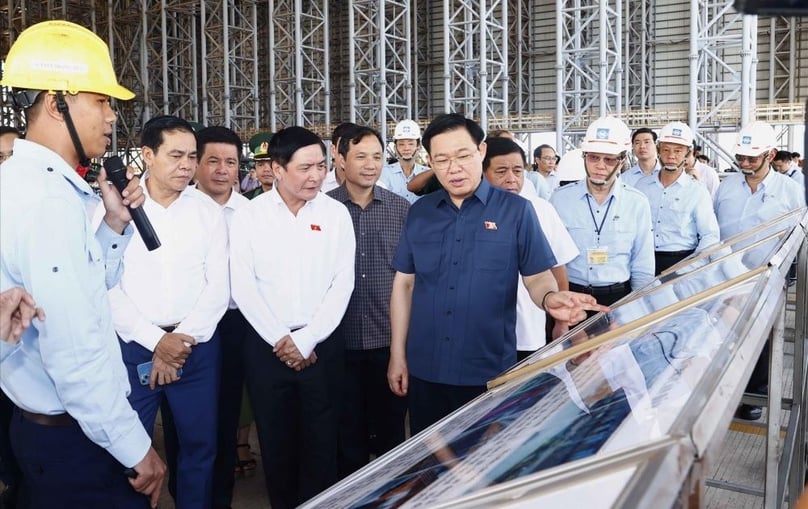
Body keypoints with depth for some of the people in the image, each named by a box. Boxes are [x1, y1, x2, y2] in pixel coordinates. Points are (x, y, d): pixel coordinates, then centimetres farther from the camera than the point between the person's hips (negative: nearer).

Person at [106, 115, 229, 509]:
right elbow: (106, 287, -7)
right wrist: (156, 341, -10)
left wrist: (183, 338, -8)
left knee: (199, 444, 12)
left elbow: (218, 285, 1)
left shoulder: (208, 210, 3)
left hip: (198, 347, 2)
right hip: (132, 347, -2)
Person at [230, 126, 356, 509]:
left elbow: (342, 283, -3)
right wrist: (279, 340, -9)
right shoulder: (248, 216, -2)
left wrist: (306, 340, -9)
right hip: (266, 347, 0)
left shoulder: (336, 214, 0)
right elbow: (243, 285, -5)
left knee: (321, 441, 8)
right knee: (275, 440, 12)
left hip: (321, 346, 0)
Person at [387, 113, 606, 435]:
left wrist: (550, 298, -26)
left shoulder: (516, 211, -4)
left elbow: (537, 276, -3)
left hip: (490, 372, -3)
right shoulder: (419, 212, 5)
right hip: (425, 371, 3)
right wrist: (397, 355, 6)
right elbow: (404, 283, 8)